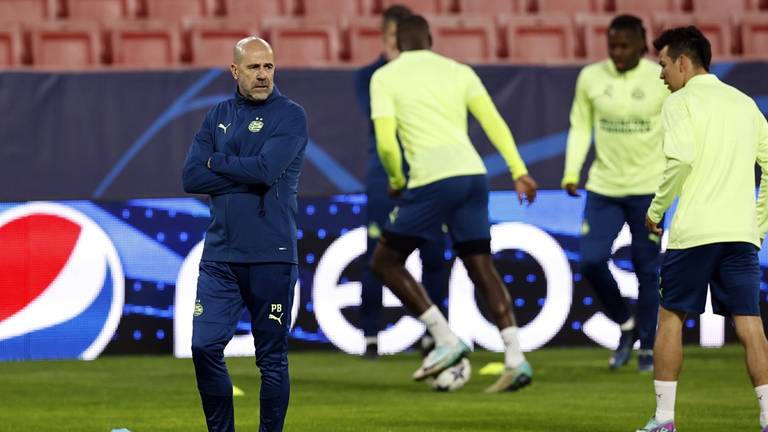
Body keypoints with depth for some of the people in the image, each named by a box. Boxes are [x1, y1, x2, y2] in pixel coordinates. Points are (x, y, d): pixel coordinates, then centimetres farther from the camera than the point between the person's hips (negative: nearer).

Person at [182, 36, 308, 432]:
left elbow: (266, 169, -17)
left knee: (272, 358, 2)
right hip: (220, 255, 4)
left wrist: (217, 162, -2)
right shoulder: (218, 116, 12)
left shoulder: (290, 115, -2)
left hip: (271, 257, -4)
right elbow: (191, 178, 1)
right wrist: (245, 174, -8)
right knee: (205, 347, -2)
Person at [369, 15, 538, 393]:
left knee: (385, 262, 9)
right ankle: (515, 359, -3)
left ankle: (445, 340, -1)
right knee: (480, 266, 11)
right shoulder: (458, 71, 18)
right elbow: (493, 121, 6)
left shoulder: (385, 77, 7)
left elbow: (386, 141, -4)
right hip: (472, 172, 5)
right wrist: (519, 171, 4)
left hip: (433, 179, -5)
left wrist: (396, 181, 13)